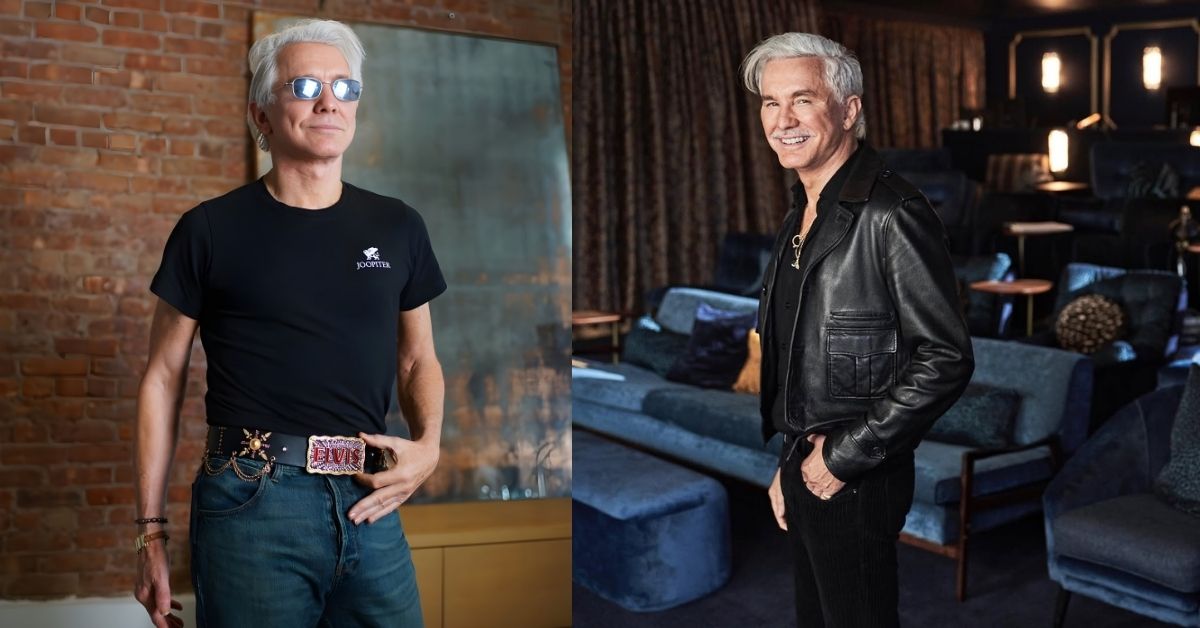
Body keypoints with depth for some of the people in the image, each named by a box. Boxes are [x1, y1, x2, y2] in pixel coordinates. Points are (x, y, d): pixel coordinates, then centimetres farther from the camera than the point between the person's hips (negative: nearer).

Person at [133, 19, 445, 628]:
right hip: (252, 503, -2)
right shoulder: (211, 230, 1)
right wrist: (151, 530, 2)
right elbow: (163, 378, 4)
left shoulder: (398, 228, 8)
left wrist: (428, 445, -2)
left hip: (370, 504, 3)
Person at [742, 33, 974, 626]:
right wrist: (788, 463, 14)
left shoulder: (892, 214, -19)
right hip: (803, 465, 8)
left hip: (857, 476, -8)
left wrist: (845, 456, -17)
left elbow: (946, 357, -21)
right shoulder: (801, 212, 9)